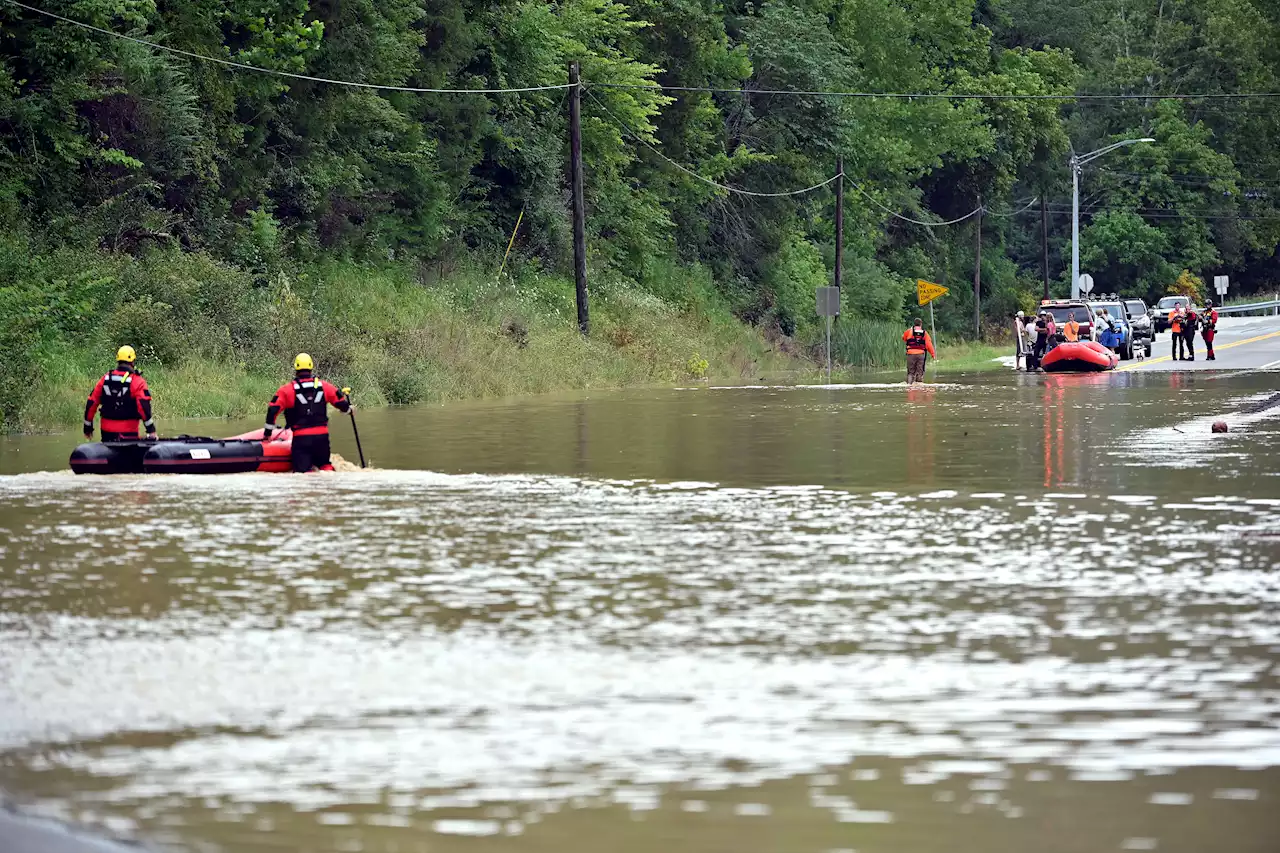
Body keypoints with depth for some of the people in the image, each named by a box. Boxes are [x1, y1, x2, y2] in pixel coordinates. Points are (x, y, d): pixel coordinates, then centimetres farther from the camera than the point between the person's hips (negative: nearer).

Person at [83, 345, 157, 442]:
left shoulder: (105, 378, 5)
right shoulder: (137, 381, -8)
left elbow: (91, 403, 8)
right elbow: (144, 407, -18)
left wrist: (87, 427, 17)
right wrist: (151, 430, -15)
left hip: (107, 431, 4)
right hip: (128, 433, -4)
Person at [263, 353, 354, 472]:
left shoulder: (287, 389, -3)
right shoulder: (324, 386, 4)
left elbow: (273, 410, -5)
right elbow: (341, 402, 13)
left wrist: (267, 432, 6)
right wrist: (349, 409, 38)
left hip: (300, 437, -3)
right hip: (322, 435, 3)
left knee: (301, 470, 1)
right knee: (324, 464, 22)